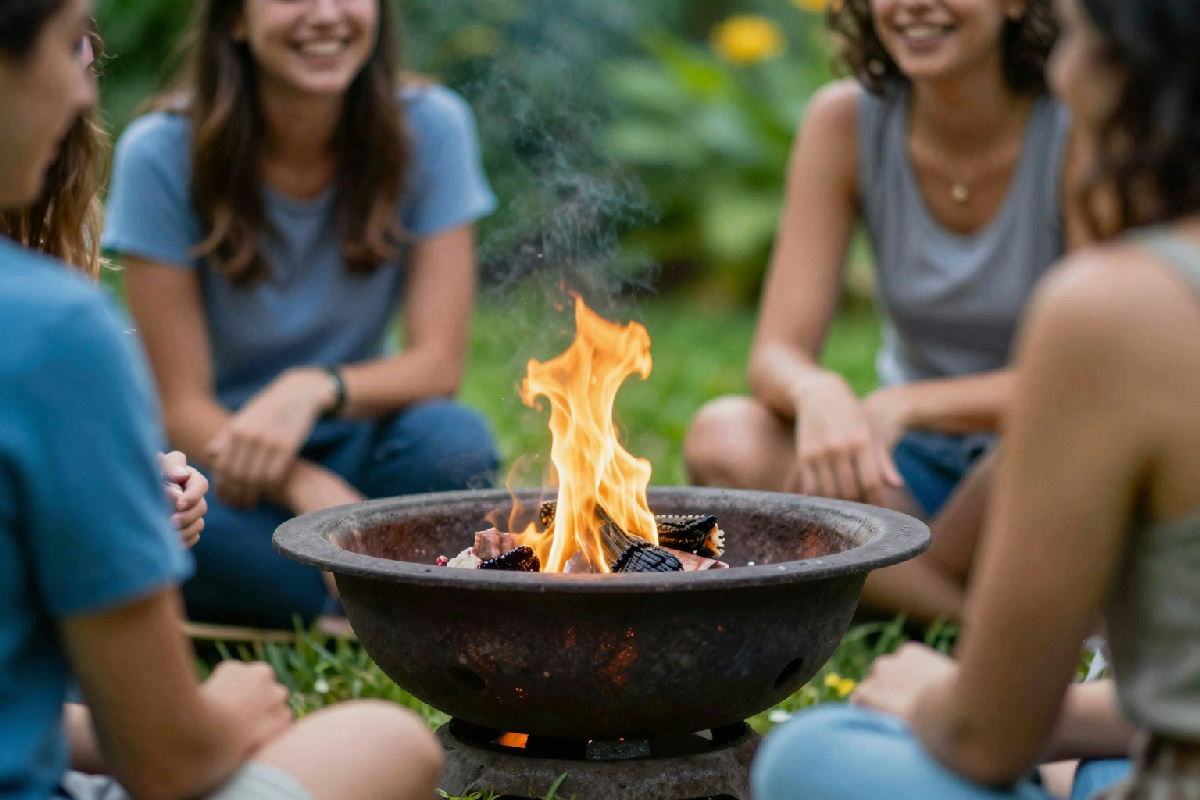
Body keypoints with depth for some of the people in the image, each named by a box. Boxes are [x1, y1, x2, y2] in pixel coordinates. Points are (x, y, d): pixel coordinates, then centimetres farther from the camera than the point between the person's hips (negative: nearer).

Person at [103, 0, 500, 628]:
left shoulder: (430, 127, -10)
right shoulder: (161, 154, -15)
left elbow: (439, 362, -11)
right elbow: (181, 406, -14)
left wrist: (317, 388, -32)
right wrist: (311, 492, -32)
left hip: (351, 448, 2)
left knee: (453, 442, -31)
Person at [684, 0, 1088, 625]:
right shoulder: (844, 122, -7)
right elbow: (776, 354, -10)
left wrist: (904, 404, -30)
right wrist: (819, 393, -35)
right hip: (909, 465, 4)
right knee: (723, 440, -24)